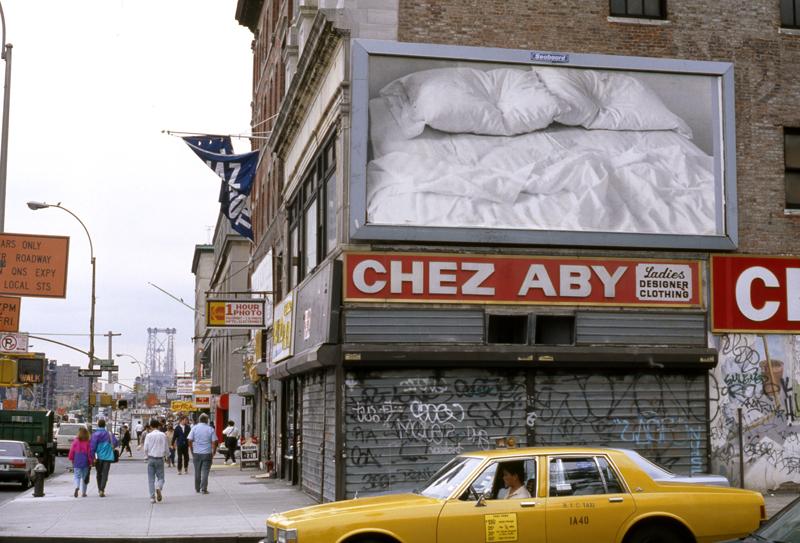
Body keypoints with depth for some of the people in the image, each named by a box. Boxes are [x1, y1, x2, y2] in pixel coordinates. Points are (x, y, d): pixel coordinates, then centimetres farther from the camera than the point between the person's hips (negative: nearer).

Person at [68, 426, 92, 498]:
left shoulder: (76, 441, -4)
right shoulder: (87, 442, -6)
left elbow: (72, 451, 1)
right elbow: (89, 452, -4)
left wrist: (71, 459, 15)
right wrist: (90, 462, 3)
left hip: (77, 462, 0)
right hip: (85, 462, 0)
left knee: (77, 476, 2)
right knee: (84, 477, 11)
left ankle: (77, 487, -26)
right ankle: (83, 492, 14)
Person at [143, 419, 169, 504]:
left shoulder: (148, 435, -4)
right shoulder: (163, 435, -1)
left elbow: (145, 449, -5)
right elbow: (167, 449, 2)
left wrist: (147, 456, 13)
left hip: (151, 459, 0)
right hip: (160, 459, 0)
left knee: (151, 478, 6)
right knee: (160, 477, 9)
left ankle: (152, 497, 2)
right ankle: (158, 488, -22)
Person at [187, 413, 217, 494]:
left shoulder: (194, 428, 0)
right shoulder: (211, 429, -2)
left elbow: (190, 440, -3)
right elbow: (214, 442, -5)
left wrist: (192, 451, 7)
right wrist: (213, 453, 5)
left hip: (196, 453, 2)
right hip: (207, 454, -2)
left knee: (197, 472, 12)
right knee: (205, 472, 0)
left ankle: (197, 489, 20)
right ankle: (204, 489, -5)